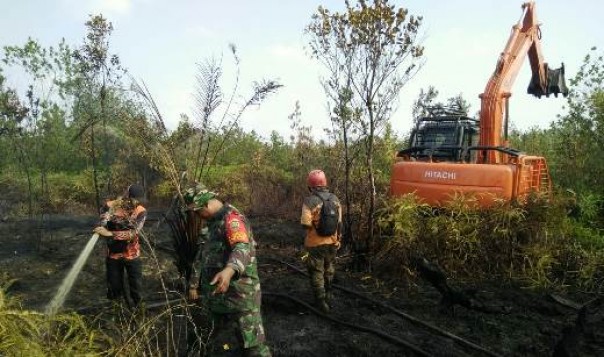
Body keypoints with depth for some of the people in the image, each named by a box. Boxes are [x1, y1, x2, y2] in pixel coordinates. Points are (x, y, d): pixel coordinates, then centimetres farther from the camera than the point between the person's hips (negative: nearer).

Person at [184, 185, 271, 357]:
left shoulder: (231, 218, -19)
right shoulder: (211, 222, 13)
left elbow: (242, 248, -37)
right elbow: (202, 253, 22)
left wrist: (229, 270, -56)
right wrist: (194, 284, 19)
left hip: (240, 296, -9)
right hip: (218, 296, 9)